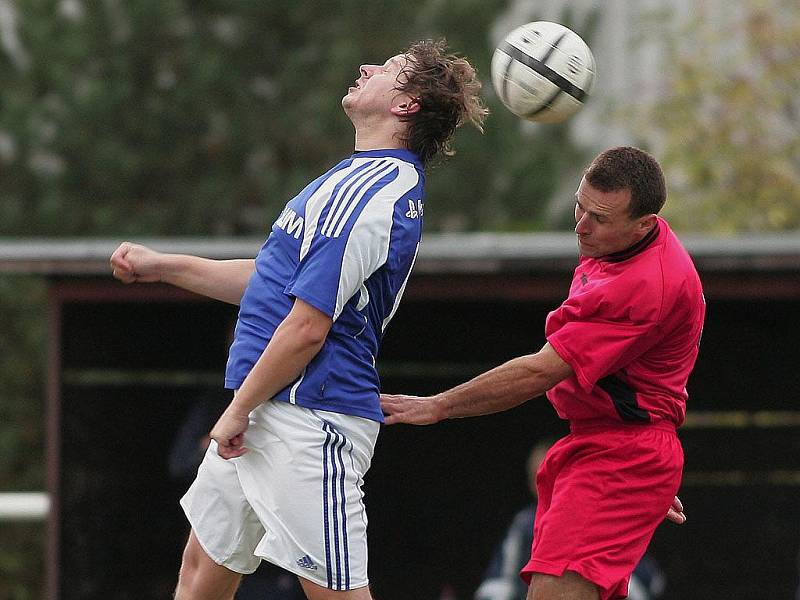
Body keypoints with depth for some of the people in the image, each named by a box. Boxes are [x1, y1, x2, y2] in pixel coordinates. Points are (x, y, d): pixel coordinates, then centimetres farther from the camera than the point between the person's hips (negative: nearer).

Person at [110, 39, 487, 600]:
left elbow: (307, 327, -21)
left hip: (309, 422, -11)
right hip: (270, 417, 11)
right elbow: (277, 282, 26)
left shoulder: (368, 196, -18)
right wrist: (161, 265, 25)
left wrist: (238, 410, -12)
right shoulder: (365, 179, 16)